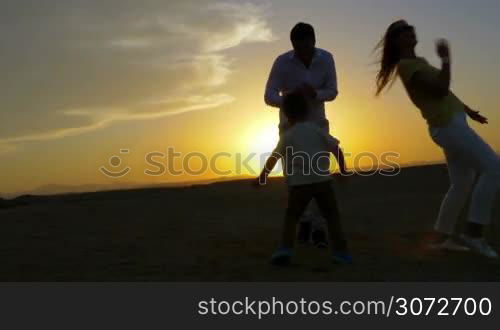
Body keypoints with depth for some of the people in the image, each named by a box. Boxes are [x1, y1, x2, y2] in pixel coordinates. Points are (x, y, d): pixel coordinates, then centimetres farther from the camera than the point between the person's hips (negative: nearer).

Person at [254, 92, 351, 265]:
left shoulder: (287, 136, 7)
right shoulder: (318, 130, 11)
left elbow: (272, 159, 10)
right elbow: (337, 150, 8)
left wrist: (262, 177, 22)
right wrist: (343, 170, 22)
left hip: (299, 183, -1)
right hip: (322, 180, 1)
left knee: (291, 216, 13)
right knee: (332, 216, 14)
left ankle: (285, 249, -5)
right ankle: (340, 252, 6)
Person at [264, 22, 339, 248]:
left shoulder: (326, 58, -14)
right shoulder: (282, 62, -20)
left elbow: (332, 92, -9)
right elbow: (269, 97, -22)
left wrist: (314, 94, -31)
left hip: (317, 124, 1)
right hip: (290, 125, -1)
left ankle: (318, 228, -6)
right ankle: (304, 220, 20)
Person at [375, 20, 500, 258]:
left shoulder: (418, 62, 20)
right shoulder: (408, 66, -12)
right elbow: (441, 89, -22)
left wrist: (469, 111, 31)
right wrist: (446, 59, -17)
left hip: (452, 123, 10)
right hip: (447, 125, -10)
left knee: (462, 184, 12)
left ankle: (442, 237, 18)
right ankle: (473, 233, -15)